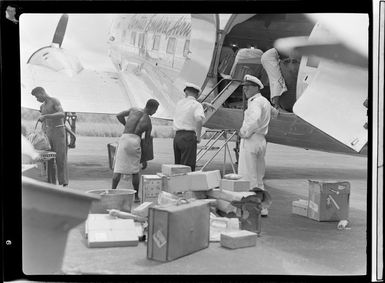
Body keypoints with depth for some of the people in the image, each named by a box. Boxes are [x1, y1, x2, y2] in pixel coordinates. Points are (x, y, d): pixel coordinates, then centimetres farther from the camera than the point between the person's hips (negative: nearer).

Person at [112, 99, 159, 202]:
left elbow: (119, 116, 19)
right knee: (135, 170, 12)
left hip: (123, 138, 1)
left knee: (118, 169, 0)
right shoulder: (149, 123, 17)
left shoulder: (133, 109, 21)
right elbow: (147, 142, 19)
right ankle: (136, 196, 18)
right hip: (135, 140, -1)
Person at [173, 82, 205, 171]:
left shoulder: (179, 103, 14)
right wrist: (198, 136, -13)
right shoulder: (196, 105, -5)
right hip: (188, 137, -6)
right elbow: (199, 118, -24)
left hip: (177, 136, 6)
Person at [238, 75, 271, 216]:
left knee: (247, 177, -4)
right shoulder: (265, 102, 17)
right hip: (261, 140, 10)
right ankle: (262, 208, 20)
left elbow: (255, 120, -31)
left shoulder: (255, 102, -14)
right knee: (259, 177, 15)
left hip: (250, 140, -10)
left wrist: (244, 132, -16)